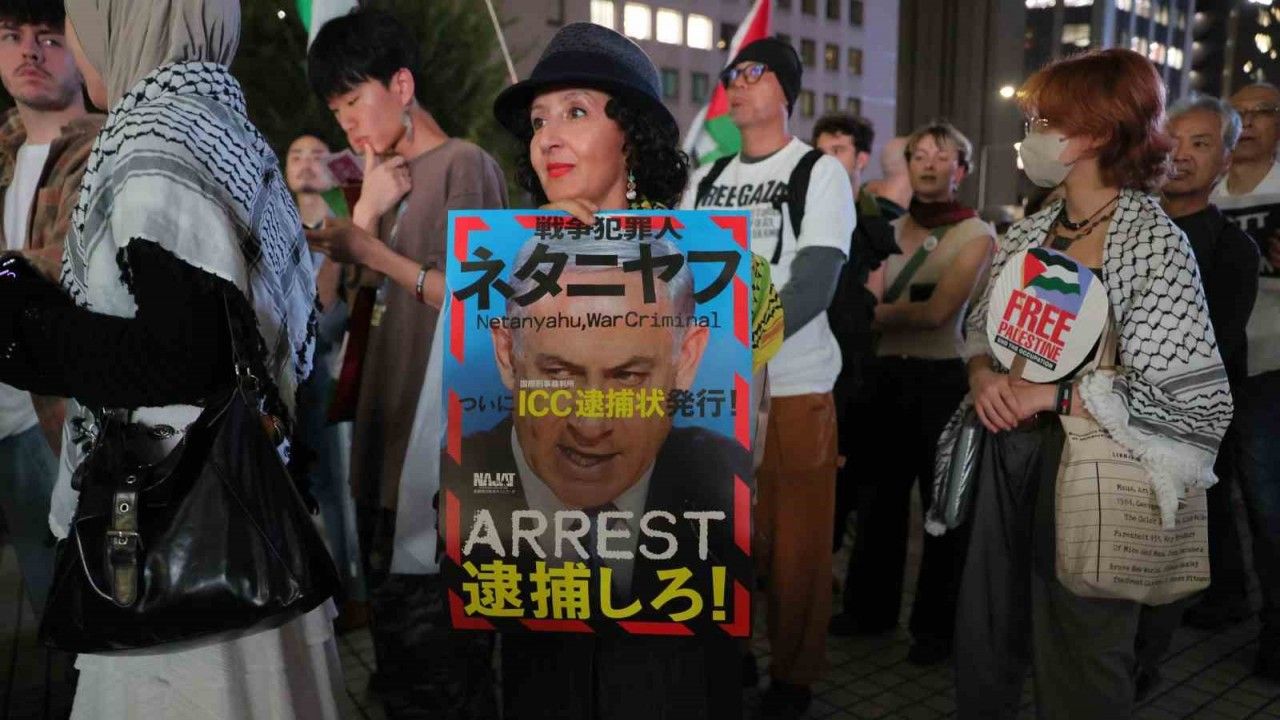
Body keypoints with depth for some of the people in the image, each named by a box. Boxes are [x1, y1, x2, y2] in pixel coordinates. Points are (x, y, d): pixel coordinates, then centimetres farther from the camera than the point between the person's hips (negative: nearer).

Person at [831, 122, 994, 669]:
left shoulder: (976, 235, -5)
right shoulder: (891, 230, 11)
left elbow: (937, 313, -17)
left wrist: (882, 310, -7)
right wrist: (911, 309, -11)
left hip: (942, 378, -5)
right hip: (887, 375, 5)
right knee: (881, 493, 12)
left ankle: (937, 624, 20)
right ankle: (871, 606, 28)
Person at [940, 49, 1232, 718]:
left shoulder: (1155, 242, -13)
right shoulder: (1027, 233, 6)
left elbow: (1198, 400, -18)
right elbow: (980, 329, 17)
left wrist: (1050, 394, -18)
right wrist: (984, 375, -6)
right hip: (1006, 459, 6)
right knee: (983, 648, 17)